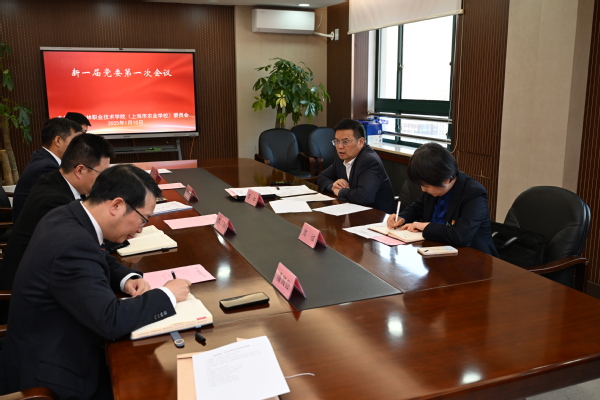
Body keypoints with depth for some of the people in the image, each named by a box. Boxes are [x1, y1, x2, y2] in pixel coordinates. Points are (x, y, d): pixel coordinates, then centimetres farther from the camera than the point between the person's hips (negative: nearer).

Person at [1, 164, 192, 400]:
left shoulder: (67, 216, -3)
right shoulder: (73, 245, -32)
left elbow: (99, 260, 15)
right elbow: (111, 320, -33)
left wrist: (127, 279, -4)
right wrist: (167, 295, -20)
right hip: (50, 374, -8)